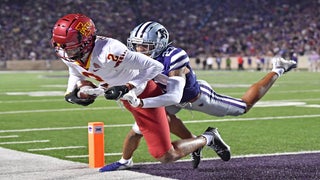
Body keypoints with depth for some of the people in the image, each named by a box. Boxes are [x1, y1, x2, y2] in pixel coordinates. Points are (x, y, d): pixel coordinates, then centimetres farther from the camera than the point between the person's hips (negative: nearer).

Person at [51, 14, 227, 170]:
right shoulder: (66, 54, -13)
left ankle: (207, 139, 21)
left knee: (166, 156, 0)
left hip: (144, 96, -8)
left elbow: (155, 66, -30)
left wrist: (126, 88, -33)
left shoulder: (108, 51, -37)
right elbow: (76, 74, 10)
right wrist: (70, 93, -9)